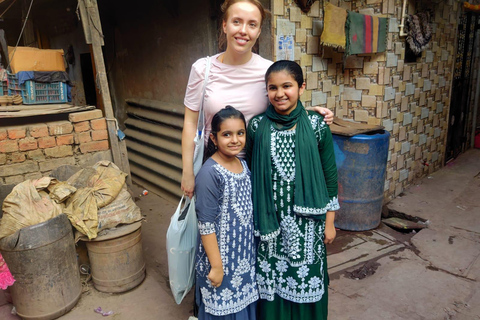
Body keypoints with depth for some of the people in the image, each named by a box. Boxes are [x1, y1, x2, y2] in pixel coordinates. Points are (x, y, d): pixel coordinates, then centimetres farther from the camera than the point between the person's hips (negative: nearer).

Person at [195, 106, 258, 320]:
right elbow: (206, 225, -20)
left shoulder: (244, 165, 1)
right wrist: (216, 266, -17)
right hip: (221, 256, -6)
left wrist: (250, 250, 13)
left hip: (245, 254, 7)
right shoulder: (209, 173, -21)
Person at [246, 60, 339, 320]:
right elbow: (248, 173, 3)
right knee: (270, 279, 14)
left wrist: (329, 222, 2)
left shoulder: (316, 126, -6)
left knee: (305, 278, 13)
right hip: (269, 220, 1)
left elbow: (330, 176, 0)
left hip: (306, 220, 0)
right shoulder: (257, 126, -4)